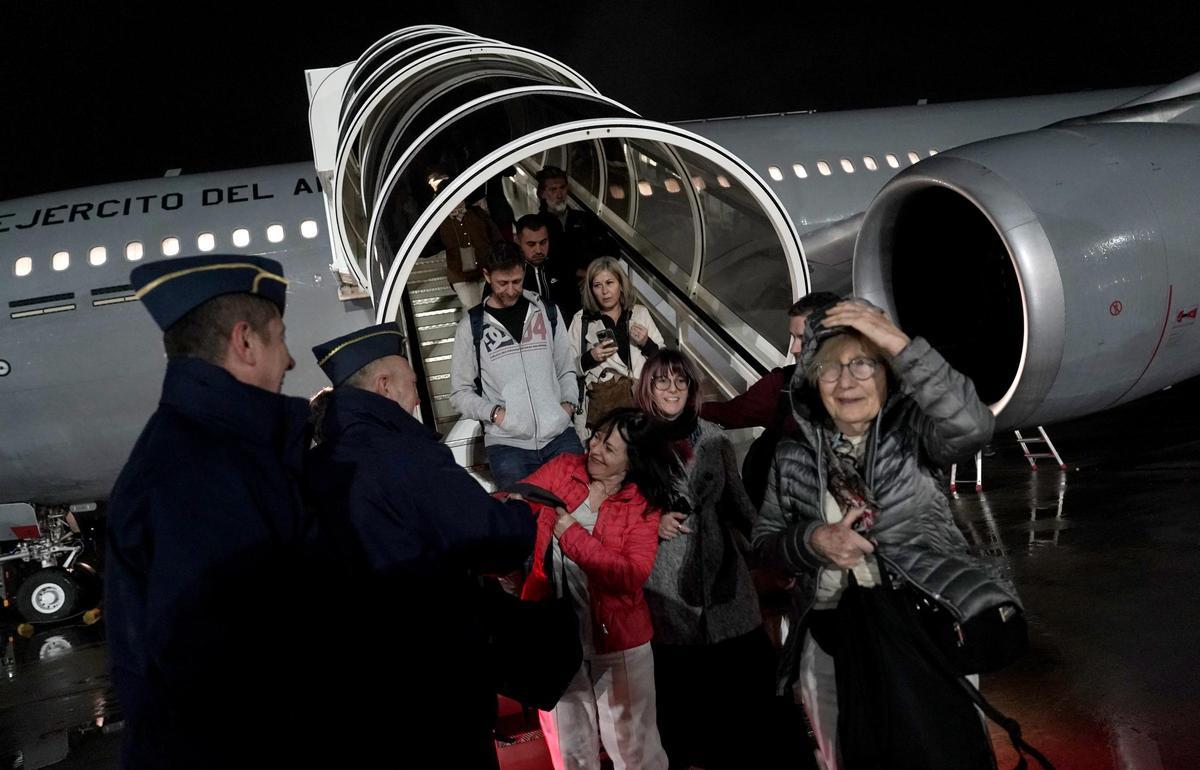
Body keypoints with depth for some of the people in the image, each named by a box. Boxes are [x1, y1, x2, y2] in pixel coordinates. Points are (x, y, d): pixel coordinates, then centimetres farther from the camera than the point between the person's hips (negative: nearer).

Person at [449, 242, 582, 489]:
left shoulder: (547, 313, 11)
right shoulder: (472, 326, 3)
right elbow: (460, 392, 4)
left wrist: (569, 403, 1)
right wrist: (494, 412, -10)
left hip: (559, 434, 2)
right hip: (506, 441, -2)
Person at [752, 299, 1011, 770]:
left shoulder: (912, 430, -5)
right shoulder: (793, 456, 3)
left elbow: (972, 428, -27)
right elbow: (764, 541, 8)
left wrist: (900, 343, -29)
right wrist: (813, 541, -14)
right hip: (832, 634, 3)